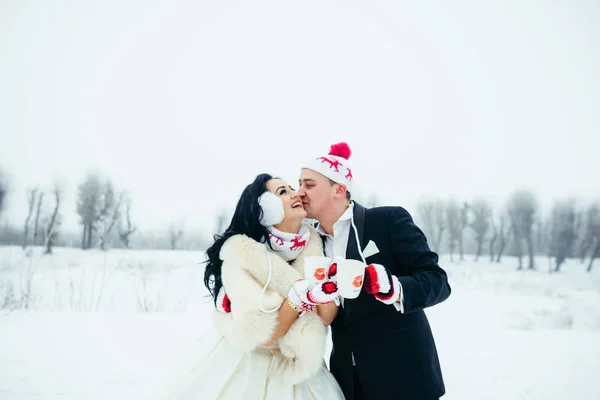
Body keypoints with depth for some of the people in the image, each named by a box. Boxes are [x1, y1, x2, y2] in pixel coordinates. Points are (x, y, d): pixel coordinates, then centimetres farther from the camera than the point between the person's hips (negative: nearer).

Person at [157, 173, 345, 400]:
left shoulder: (309, 247, -5)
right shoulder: (241, 253, -20)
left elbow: (326, 318, -7)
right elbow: (262, 335, -25)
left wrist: (326, 287, -24)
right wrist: (302, 292, -32)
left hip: (295, 366, 5)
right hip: (243, 367, -4)